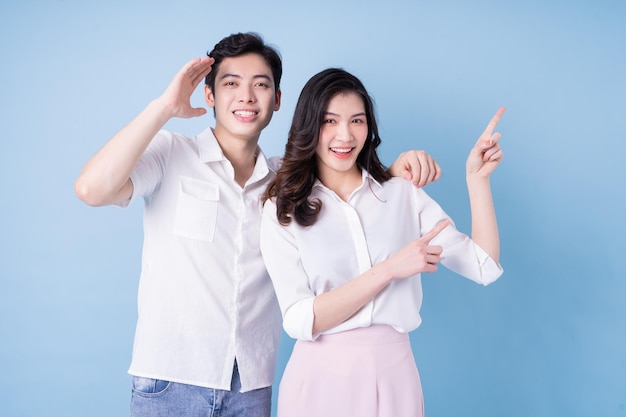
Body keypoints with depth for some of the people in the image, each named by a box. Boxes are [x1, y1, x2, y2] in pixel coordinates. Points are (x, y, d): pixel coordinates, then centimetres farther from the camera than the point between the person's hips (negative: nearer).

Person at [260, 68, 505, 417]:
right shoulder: (283, 210, -3)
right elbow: (300, 320, -14)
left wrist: (477, 179, -9)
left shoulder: (404, 195, 3)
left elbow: (484, 266, -3)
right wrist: (389, 270, -20)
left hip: (395, 374, 2)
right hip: (322, 376, -2)